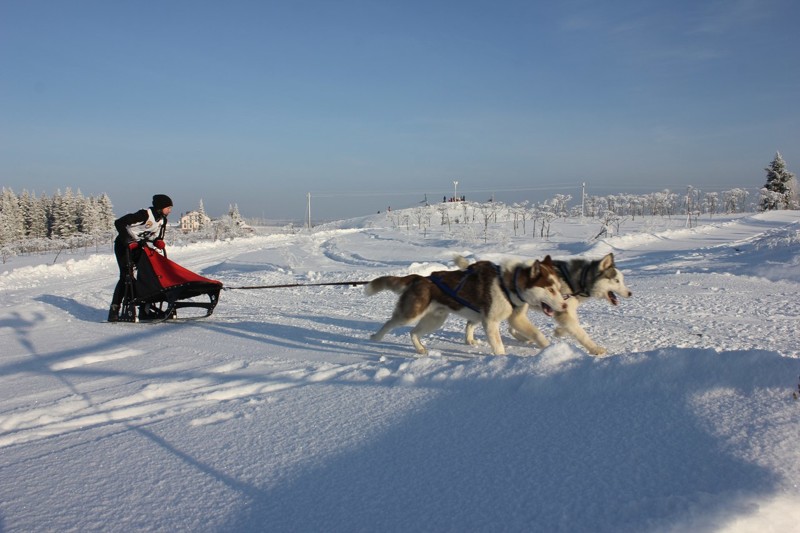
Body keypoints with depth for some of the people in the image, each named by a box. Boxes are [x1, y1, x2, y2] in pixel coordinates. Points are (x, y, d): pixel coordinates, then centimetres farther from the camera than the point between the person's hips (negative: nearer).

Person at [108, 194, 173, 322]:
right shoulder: (144, 215, -25)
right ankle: (114, 310, -13)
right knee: (126, 276, -16)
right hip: (124, 246, -8)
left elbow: (158, 238, 6)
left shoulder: (162, 220, -1)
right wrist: (127, 240, -33)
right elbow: (119, 223, -27)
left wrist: (158, 242, -19)